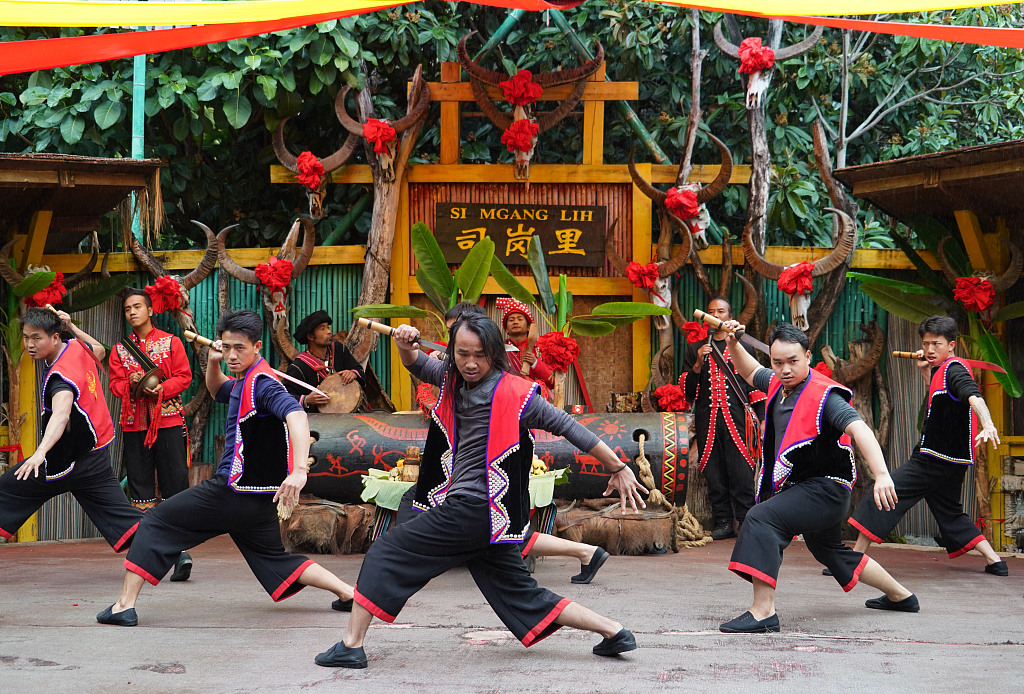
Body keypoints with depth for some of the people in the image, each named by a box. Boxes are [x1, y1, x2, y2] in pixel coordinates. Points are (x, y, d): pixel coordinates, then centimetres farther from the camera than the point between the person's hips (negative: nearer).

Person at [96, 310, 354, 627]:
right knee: (276, 562, 18)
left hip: (233, 491, -10)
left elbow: (296, 416, -35)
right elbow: (218, 391, 36)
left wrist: (299, 469, -48)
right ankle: (349, 592, 9)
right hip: (258, 501, 10)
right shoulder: (246, 381, 14)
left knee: (156, 523, 2)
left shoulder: (262, 383, -17)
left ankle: (125, 604, -2)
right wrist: (213, 362, 14)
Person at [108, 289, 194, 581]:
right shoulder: (120, 349, 14)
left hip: (168, 420, -3)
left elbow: (184, 377, 1)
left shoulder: (171, 342, 7)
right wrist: (131, 384, -13)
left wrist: (161, 388, -16)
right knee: (140, 486, 1)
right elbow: (115, 383, 8)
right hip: (134, 423, 3)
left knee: (175, 485, -7)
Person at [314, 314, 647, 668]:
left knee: (385, 553, -2)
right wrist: (406, 345, -1)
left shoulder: (514, 393, -8)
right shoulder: (458, 380, 12)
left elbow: (567, 426, -4)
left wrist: (619, 469, -1)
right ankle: (613, 631, 10)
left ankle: (351, 645, 1)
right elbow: (419, 366, 24)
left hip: (474, 509, -8)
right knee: (524, 599, 9)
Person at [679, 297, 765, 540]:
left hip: (737, 419, -2)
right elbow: (686, 390, 9)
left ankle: (745, 521, -6)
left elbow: (755, 386, 11)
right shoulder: (694, 349, 16)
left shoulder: (742, 347, 14)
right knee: (714, 474, -1)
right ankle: (723, 523, 5)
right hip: (707, 420, 2)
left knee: (742, 471, -9)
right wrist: (697, 365, -7)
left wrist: (759, 420, 2)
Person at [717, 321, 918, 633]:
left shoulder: (824, 395, -21)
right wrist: (733, 345, 6)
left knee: (761, 519, -27)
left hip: (825, 489, -10)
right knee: (831, 552, 26)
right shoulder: (779, 384, 4)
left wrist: (881, 475, -49)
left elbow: (859, 429, -35)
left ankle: (763, 611, -33)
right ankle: (900, 595, 44)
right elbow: (751, 373, 25)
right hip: (802, 488, 10)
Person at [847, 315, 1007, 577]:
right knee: (950, 513, 20)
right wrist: (925, 369, 26)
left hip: (936, 459, -11)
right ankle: (994, 561, 16)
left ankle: (856, 556, -13)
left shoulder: (954, 369, -14)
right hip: (952, 460, 11)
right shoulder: (942, 370, 16)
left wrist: (987, 424, -51)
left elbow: (973, 395, -33)